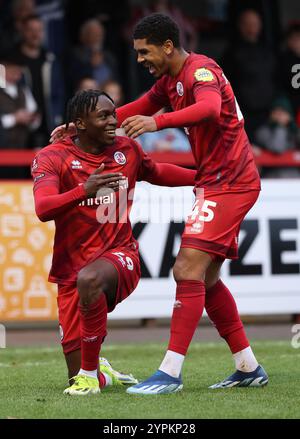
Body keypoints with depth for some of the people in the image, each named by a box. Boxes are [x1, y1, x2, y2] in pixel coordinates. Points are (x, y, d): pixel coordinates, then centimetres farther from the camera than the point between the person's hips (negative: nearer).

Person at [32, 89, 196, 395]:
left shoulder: (126, 149, 6)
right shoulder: (52, 158, -7)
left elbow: (156, 173, 29)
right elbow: (43, 209, -23)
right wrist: (84, 191, -38)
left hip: (119, 256, 0)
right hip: (71, 267, 0)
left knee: (88, 279, -40)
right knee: (76, 380, -2)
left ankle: (90, 374, -23)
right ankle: (100, 370, 38)